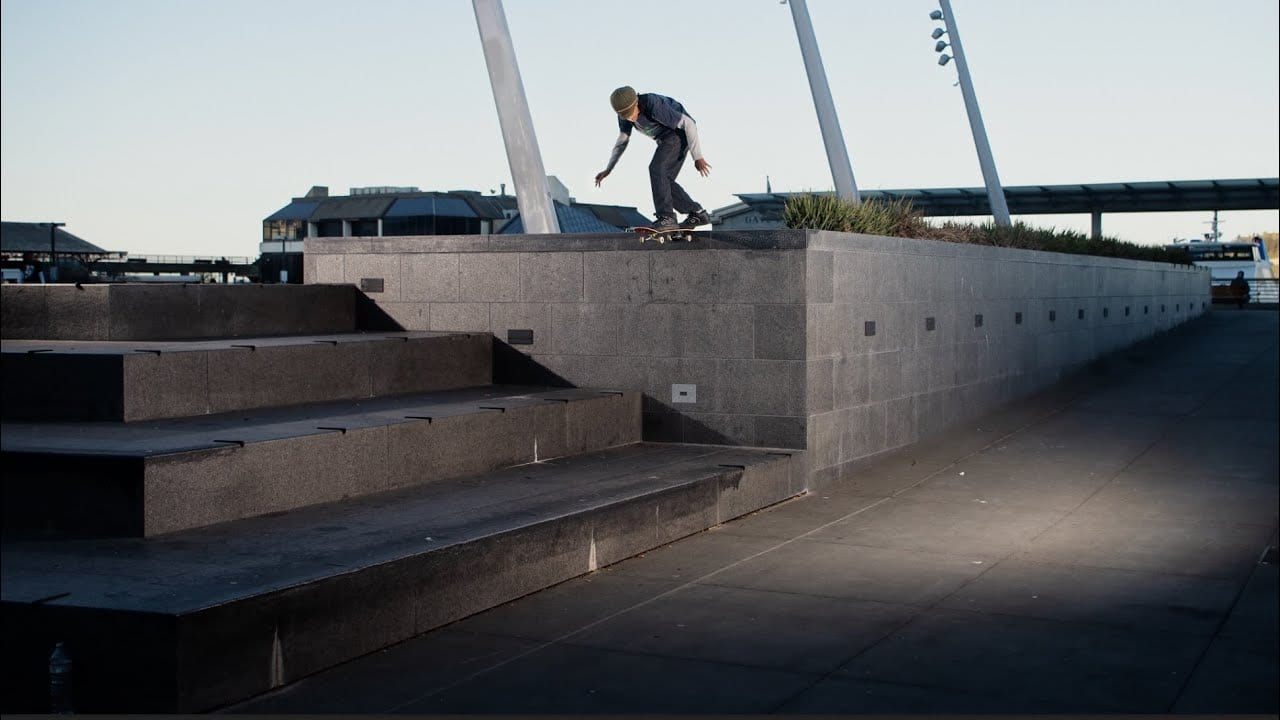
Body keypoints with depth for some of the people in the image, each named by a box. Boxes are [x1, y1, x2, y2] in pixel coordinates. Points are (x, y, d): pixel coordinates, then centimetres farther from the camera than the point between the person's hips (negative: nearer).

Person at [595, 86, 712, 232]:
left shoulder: (655, 106, -32)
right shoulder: (625, 111, -7)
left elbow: (689, 124, -28)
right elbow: (622, 140, 9)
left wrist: (697, 157, -29)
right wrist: (608, 169, 6)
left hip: (680, 132, -9)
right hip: (666, 139, 9)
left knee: (656, 169, -22)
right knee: (664, 180, 2)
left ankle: (666, 218, -24)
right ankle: (697, 214, 8)